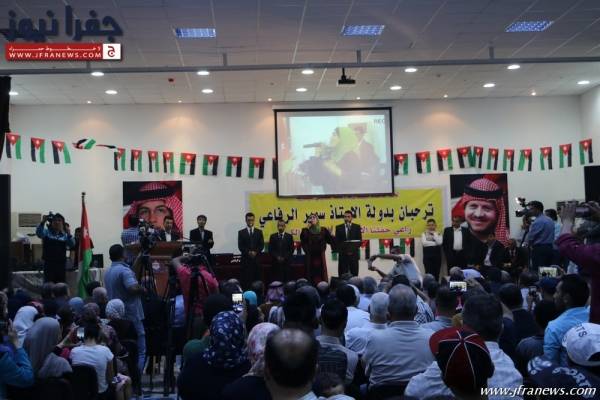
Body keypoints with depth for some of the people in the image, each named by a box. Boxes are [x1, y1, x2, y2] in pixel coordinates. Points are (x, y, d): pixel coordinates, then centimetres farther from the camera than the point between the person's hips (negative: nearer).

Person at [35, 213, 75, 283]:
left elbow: (72, 245, -2)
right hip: (49, 263, -3)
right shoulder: (46, 232, 4)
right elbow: (38, 233, -16)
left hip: (61, 263, 3)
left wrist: (69, 235, -19)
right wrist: (43, 222, -31)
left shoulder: (65, 235, 10)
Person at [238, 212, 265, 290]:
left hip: (256, 258, 1)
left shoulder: (259, 232, 12)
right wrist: (248, 252, -14)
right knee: (245, 279, -6)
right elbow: (240, 246, 0)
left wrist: (255, 252, -11)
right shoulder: (241, 232, 8)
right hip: (245, 259, -1)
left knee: (256, 278, -3)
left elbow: (262, 245, 5)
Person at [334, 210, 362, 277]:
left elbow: (359, 240, 4)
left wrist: (353, 250, -9)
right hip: (343, 254, 0)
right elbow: (337, 242, 5)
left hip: (354, 254, 0)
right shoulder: (339, 227, 7)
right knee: (342, 275, -3)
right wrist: (343, 251, -7)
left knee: (354, 274, -1)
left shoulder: (357, 227, 7)